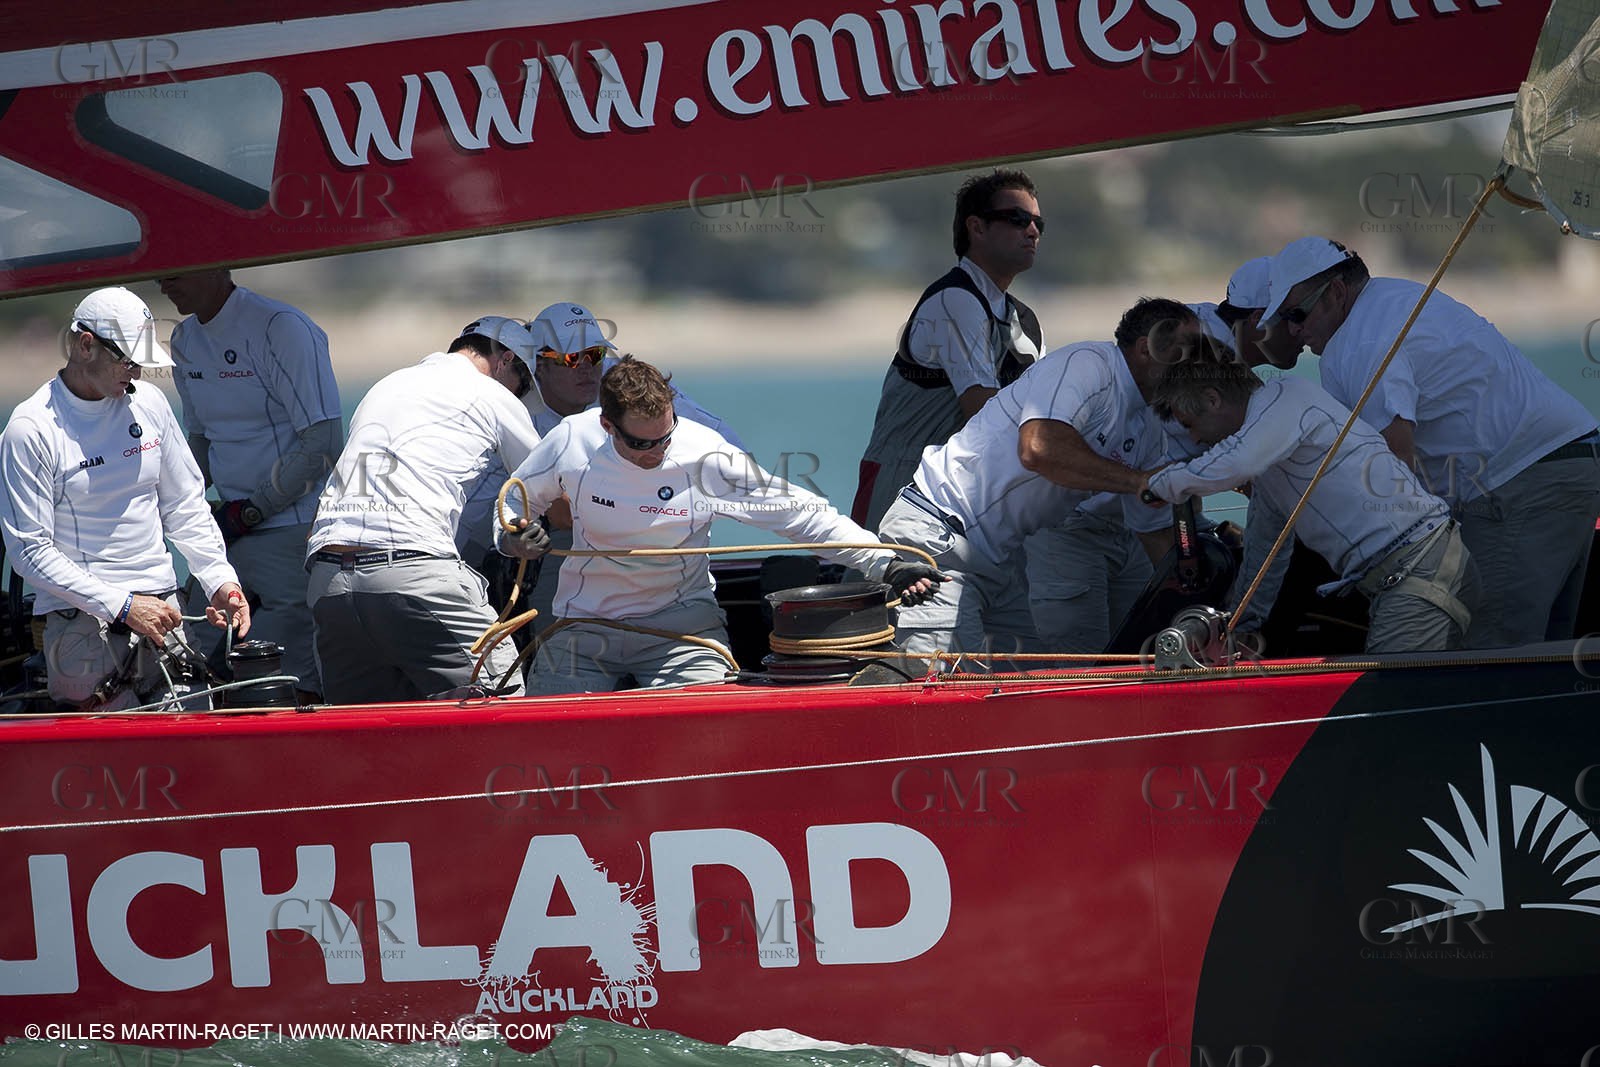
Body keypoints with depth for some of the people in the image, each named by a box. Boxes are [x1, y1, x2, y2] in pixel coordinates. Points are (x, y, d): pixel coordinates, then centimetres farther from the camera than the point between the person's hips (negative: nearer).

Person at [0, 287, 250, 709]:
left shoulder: (148, 404, 10)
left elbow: (185, 506, 18)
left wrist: (219, 580, 3)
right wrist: (122, 606, -16)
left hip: (159, 603, 6)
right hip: (81, 619, -6)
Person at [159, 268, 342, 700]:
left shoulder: (281, 328, -14)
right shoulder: (185, 340, 12)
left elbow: (324, 445, -16)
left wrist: (248, 512, -14)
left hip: (292, 531, -8)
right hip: (231, 535, 8)